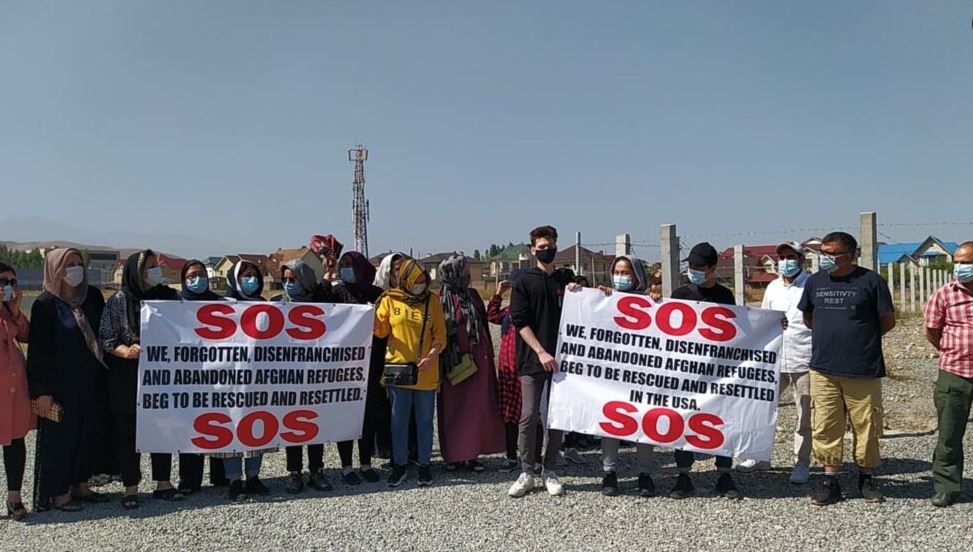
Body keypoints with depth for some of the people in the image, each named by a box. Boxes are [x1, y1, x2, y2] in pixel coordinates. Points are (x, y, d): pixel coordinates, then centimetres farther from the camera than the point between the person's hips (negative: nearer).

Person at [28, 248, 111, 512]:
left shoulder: (92, 295, 4)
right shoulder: (45, 304, -10)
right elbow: (38, 350, -11)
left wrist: (104, 372, 8)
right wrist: (42, 391, -14)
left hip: (92, 382, 6)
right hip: (61, 385, -5)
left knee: (92, 432, 11)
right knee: (61, 436, 3)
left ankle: (80, 485, 26)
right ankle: (58, 493, 16)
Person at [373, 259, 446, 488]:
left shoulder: (432, 302, 2)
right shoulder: (390, 300, 2)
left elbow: (440, 336, 0)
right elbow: (381, 331, 2)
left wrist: (430, 357, -16)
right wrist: (373, 321, -20)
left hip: (426, 373, 0)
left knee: (424, 420, 8)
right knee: (398, 420, 7)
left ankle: (424, 465, 20)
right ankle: (399, 465, 20)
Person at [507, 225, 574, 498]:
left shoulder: (567, 279, 12)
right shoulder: (524, 282, 3)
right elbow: (520, 322, -5)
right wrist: (541, 352, -14)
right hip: (532, 360, -3)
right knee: (529, 417, -2)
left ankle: (550, 471, 16)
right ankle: (526, 473, 9)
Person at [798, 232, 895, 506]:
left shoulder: (871, 281, -5)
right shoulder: (815, 281, 6)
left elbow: (888, 321, 2)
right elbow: (807, 317, 20)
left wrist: (861, 339, 8)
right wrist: (830, 336, 10)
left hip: (863, 370, -3)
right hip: (823, 369, 3)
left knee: (866, 426, 6)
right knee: (825, 427, 4)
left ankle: (866, 478, 24)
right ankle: (830, 481, 15)